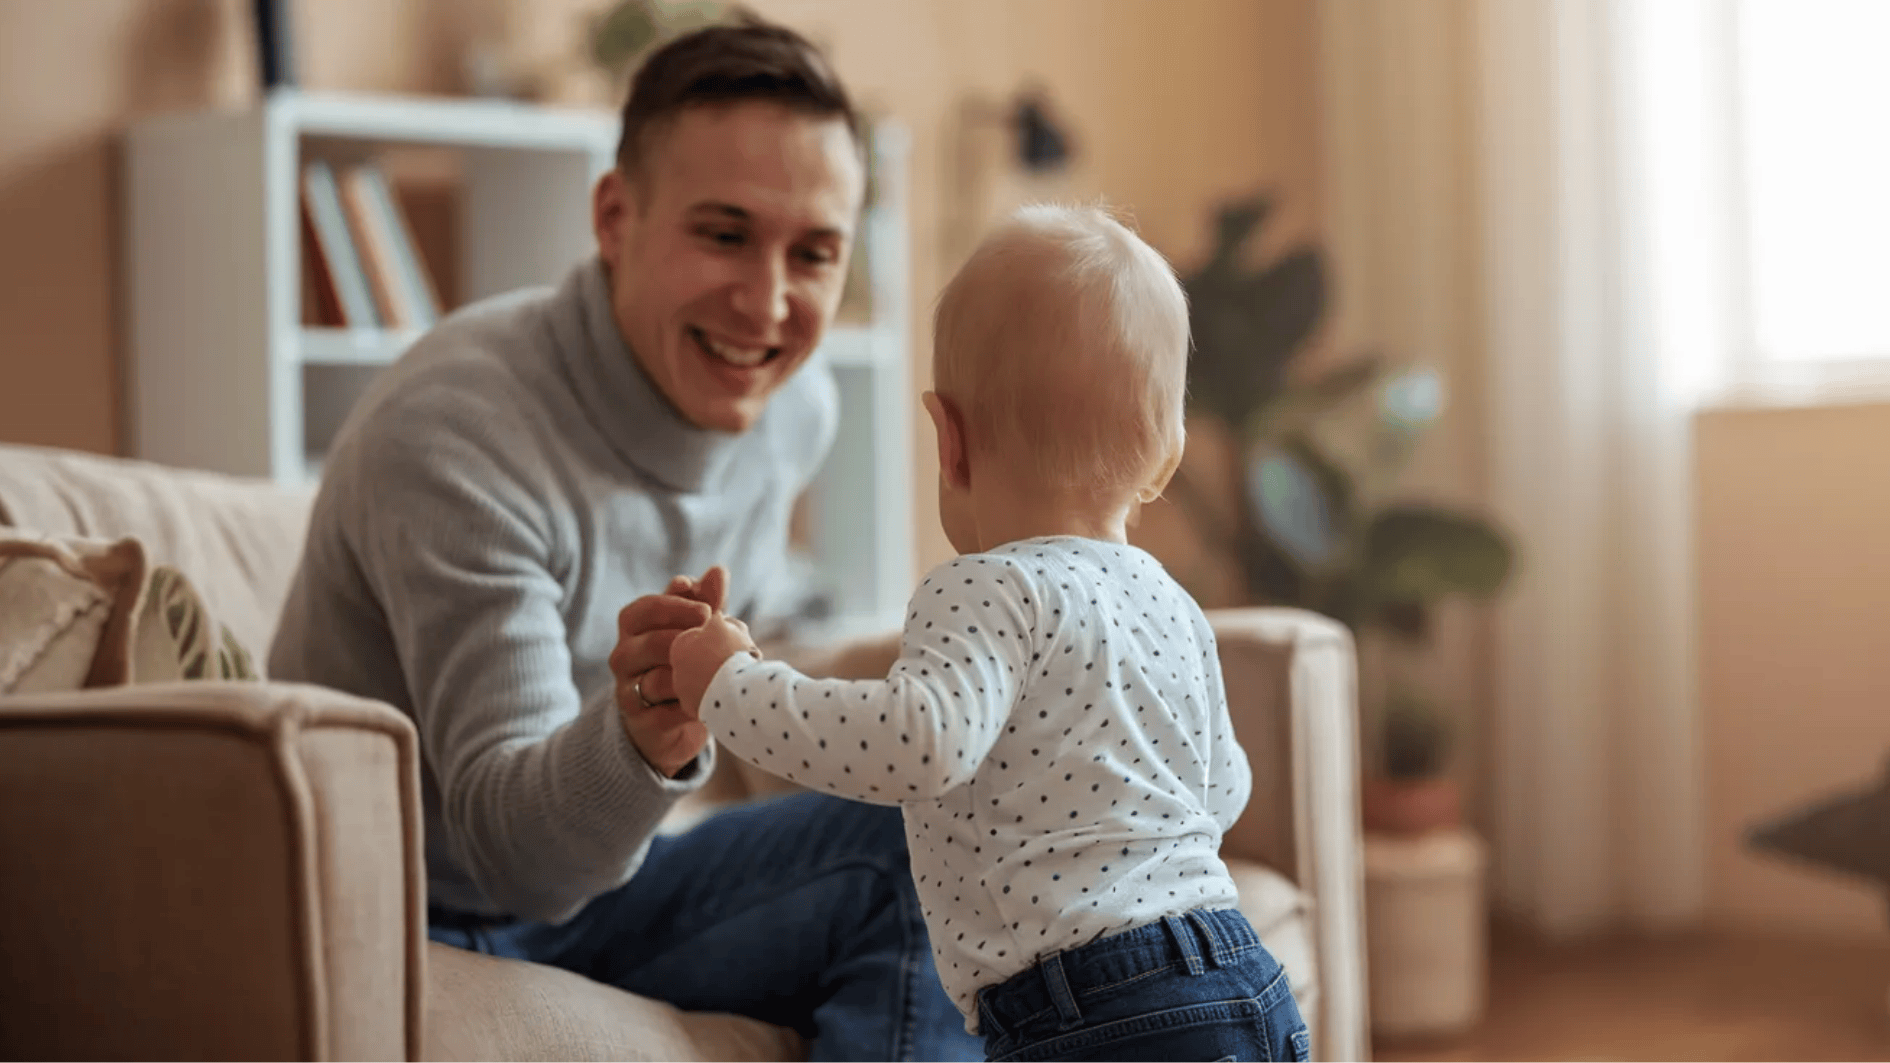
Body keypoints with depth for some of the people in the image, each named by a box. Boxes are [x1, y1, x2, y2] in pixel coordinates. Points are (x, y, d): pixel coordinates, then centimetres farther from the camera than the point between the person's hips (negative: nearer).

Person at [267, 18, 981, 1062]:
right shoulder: (452, 433, -26)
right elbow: (507, 840, -32)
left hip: (590, 879, 7)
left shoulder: (794, 406, -2)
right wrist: (640, 738, -50)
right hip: (425, 926, -7)